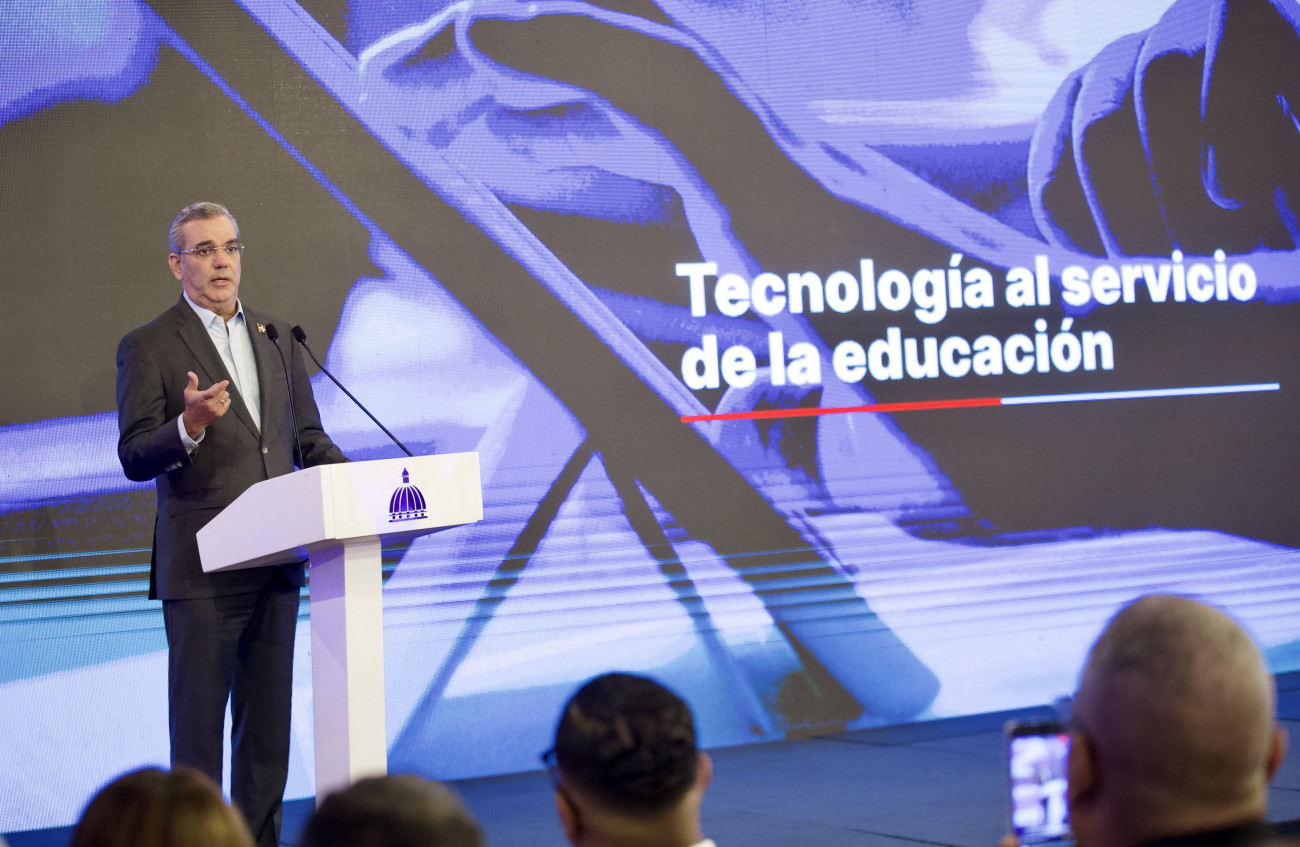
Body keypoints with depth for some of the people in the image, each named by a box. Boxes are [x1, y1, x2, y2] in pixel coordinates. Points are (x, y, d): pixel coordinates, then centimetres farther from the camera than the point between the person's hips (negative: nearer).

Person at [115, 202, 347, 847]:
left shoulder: (276, 337, 14)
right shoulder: (148, 348, -3)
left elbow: (308, 438, 19)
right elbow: (133, 457, -10)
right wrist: (190, 426, -28)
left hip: (276, 564, 6)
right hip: (201, 569, -5)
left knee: (268, 722, 11)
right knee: (197, 724, -1)